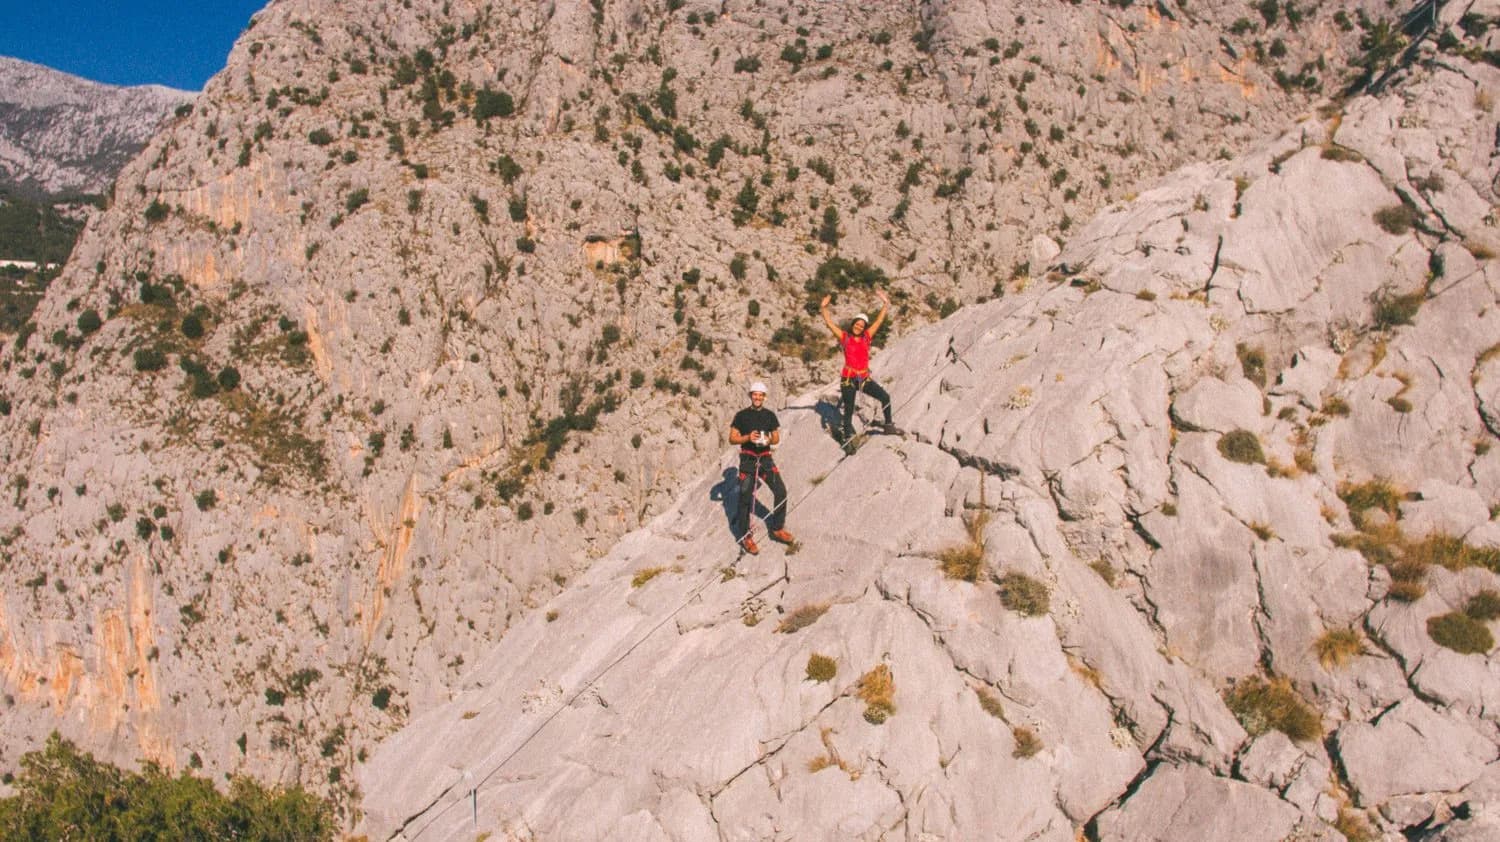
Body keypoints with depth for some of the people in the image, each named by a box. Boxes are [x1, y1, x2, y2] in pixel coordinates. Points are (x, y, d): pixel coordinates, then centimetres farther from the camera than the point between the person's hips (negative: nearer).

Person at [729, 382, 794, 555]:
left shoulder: (770, 415, 8)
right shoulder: (741, 415, -1)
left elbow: (777, 438, 11)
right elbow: (732, 438, -1)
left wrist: (769, 440, -11)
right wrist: (748, 437, -17)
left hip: (766, 458, 3)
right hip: (748, 460, -3)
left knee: (781, 491, -2)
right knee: (745, 497, -4)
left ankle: (777, 528, 16)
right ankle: (745, 537, 7)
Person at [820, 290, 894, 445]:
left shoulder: (866, 337, 7)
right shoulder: (844, 337, 1)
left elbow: (880, 320, 8)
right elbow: (830, 323, -2)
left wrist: (885, 303, 3)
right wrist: (823, 307, -12)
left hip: (864, 378, 3)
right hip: (848, 379, -3)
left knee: (885, 397, -6)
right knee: (849, 410, 2)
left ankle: (888, 423, 12)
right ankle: (847, 435, 18)